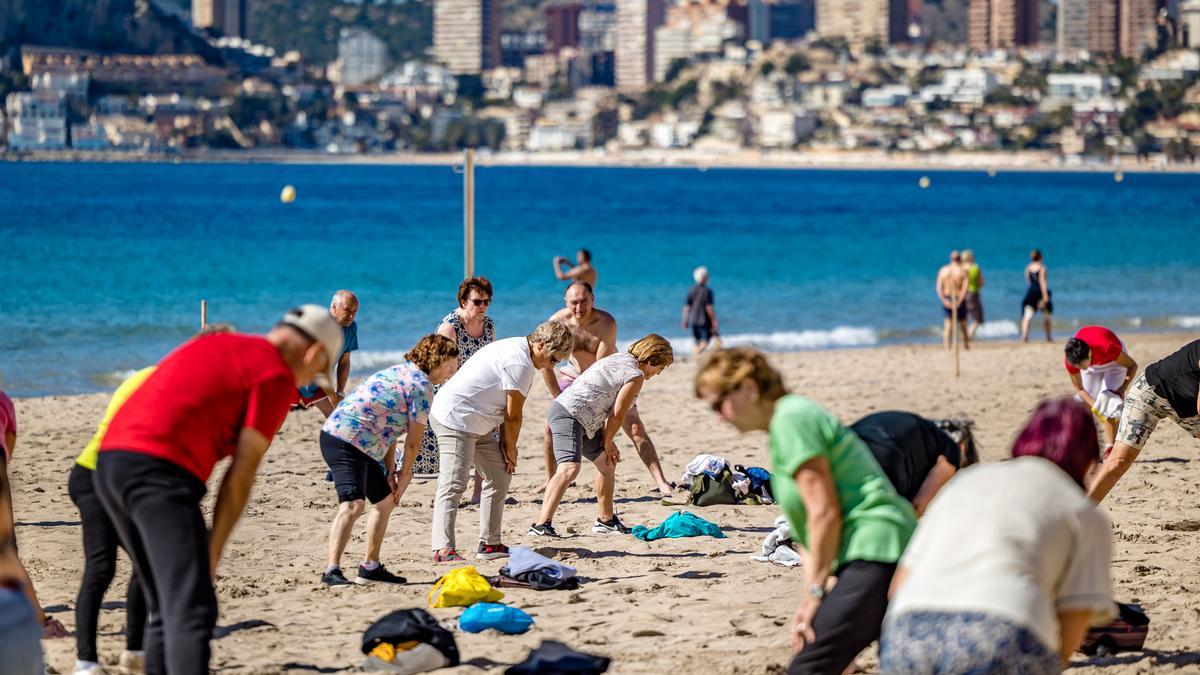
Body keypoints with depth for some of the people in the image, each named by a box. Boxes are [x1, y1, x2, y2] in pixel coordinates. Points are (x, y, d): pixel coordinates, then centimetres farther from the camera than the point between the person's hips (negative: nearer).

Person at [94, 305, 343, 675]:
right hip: (159, 470, -9)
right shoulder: (278, 377, 3)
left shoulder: (214, 344, 28)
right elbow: (242, 472, -1)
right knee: (193, 611, -16)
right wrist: (213, 551, 4)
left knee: (166, 611, 17)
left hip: (110, 463, 9)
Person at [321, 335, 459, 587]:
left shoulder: (399, 372, 21)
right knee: (352, 504, -23)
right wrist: (404, 475, 8)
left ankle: (370, 567, 26)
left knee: (384, 501, 20)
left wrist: (391, 472, 15)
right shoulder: (422, 387, -8)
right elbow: (413, 441, -5)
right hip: (347, 441, -11)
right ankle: (332, 571, -33)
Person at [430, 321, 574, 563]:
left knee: (500, 476, 14)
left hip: (477, 425, 11)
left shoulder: (515, 349, 13)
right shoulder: (521, 365, -20)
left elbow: (506, 410, 11)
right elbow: (513, 415, -13)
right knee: (453, 483, -18)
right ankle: (443, 549, -26)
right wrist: (510, 449, 2)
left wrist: (506, 446, 6)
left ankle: (490, 544, 17)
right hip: (455, 418, -11)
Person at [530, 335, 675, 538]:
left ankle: (606, 521, 34)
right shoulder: (635, 376, -11)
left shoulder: (619, 359, 19)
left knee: (607, 463, 23)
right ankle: (542, 525, -38)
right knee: (569, 468, -27)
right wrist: (607, 443, 8)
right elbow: (617, 414, -8)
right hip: (568, 414, -11)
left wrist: (607, 442, 17)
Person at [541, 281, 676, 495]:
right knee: (552, 425, -5)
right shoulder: (558, 321, -22)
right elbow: (545, 363, -16)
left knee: (635, 427, -14)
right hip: (575, 375, 3)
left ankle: (661, 482, -17)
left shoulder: (607, 323, -30)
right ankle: (550, 481, 14)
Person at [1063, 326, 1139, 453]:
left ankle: (1110, 450, -21)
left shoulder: (1106, 347, -45)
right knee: (1084, 405, -1)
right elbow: (1079, 389, -20)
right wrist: (1095, 406, -36)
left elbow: (1132, 365, -28)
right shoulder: (1070, 359, -34)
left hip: (1113, 361, -4)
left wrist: (1122, 389, -40)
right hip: (1092, 365, 4)